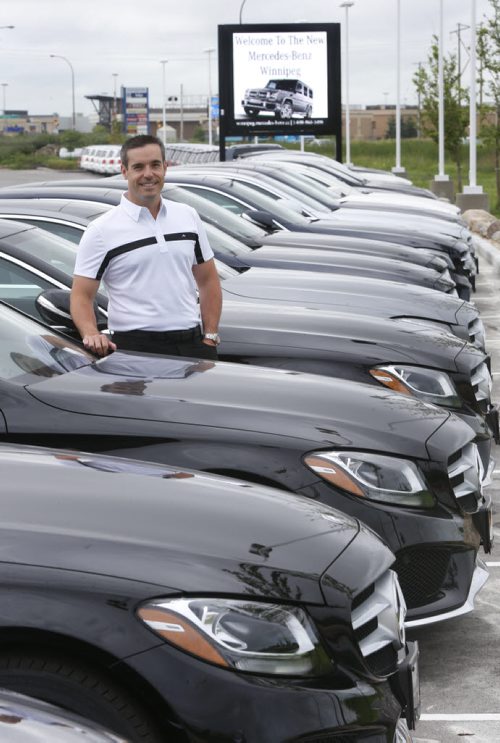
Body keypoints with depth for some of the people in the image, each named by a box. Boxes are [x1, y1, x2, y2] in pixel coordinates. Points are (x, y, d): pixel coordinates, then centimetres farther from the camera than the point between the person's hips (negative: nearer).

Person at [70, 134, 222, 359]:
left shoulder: (188, 217, 13)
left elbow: (208, 281, 17)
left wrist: (210, 337, 6)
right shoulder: (101, 231, -1)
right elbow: (81, 296, -3)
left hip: (192, 343, 4)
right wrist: (91, 335, -22)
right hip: (136, 347, -4)